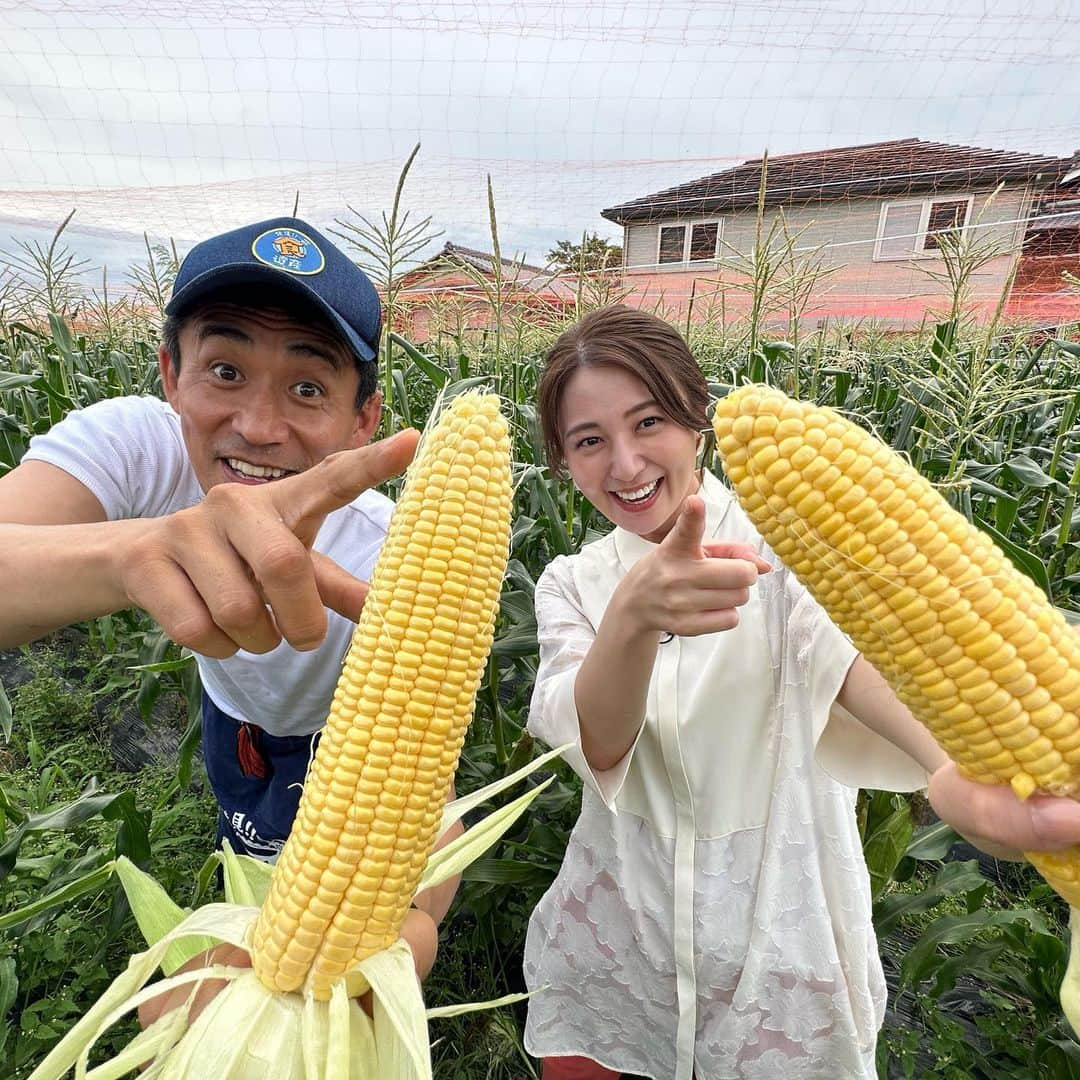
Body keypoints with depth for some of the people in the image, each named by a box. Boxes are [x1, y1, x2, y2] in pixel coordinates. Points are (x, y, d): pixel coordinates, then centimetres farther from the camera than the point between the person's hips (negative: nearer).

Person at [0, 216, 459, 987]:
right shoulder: (133, 443, -33)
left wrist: (410, 920, -66)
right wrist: (133, 546, -73)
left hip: (351, 736, -2)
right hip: (232, 710, 3)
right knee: (245, 866, 26)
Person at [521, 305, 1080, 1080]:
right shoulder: (572, 585, -5)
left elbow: (848, 646, -34)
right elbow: (597, 747, -23)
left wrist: (958, 771, -56)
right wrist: (631, 614, -43)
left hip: (783, 959, -2)